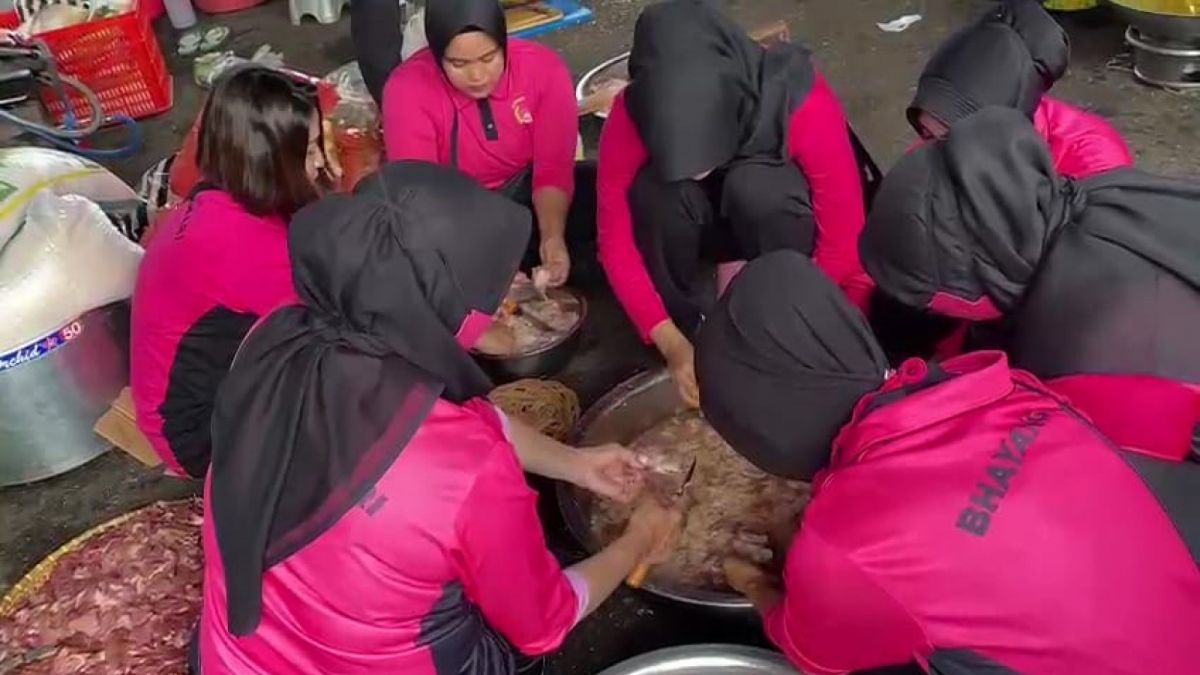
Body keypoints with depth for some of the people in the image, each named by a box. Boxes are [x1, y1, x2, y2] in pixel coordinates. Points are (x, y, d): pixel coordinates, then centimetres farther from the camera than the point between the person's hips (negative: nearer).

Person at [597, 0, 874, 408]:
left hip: (780, 220, -1)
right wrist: (672, 342, -33)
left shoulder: (805, 106, -34)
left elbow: (843, 239, -28)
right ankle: (687, 327, -10)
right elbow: (616, 240, -25)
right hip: (701, 227, 1)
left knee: (757, 187, -35)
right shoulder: (633, 114, -29)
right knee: (654, 191, -32)